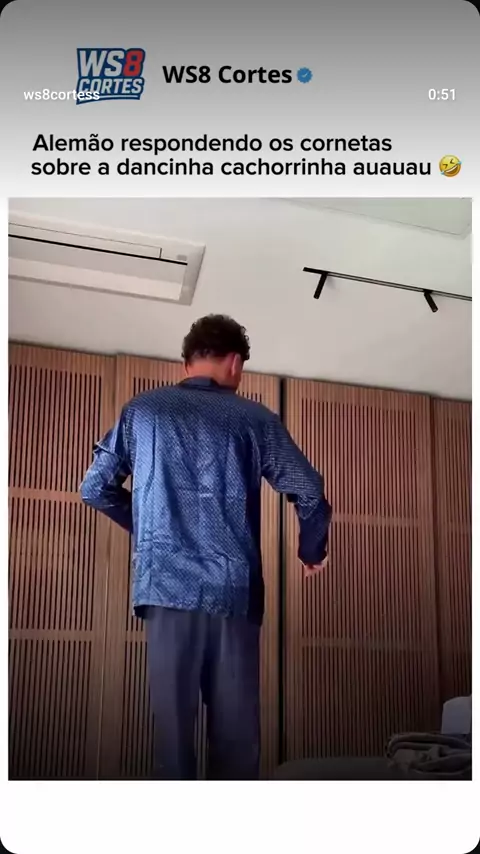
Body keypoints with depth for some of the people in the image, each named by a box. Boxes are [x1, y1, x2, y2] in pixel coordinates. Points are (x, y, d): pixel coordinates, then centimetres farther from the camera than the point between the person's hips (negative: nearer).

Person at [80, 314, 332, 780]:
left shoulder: (142, 409, 10)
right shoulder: (255, 418, 6)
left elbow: (95, 488, 14)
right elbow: (310, 493, 5)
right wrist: (311, 552, 23)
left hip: (168, 583, 1)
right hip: (234, 587, 0)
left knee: (172, 716, 3)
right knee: (236, 723, 7)